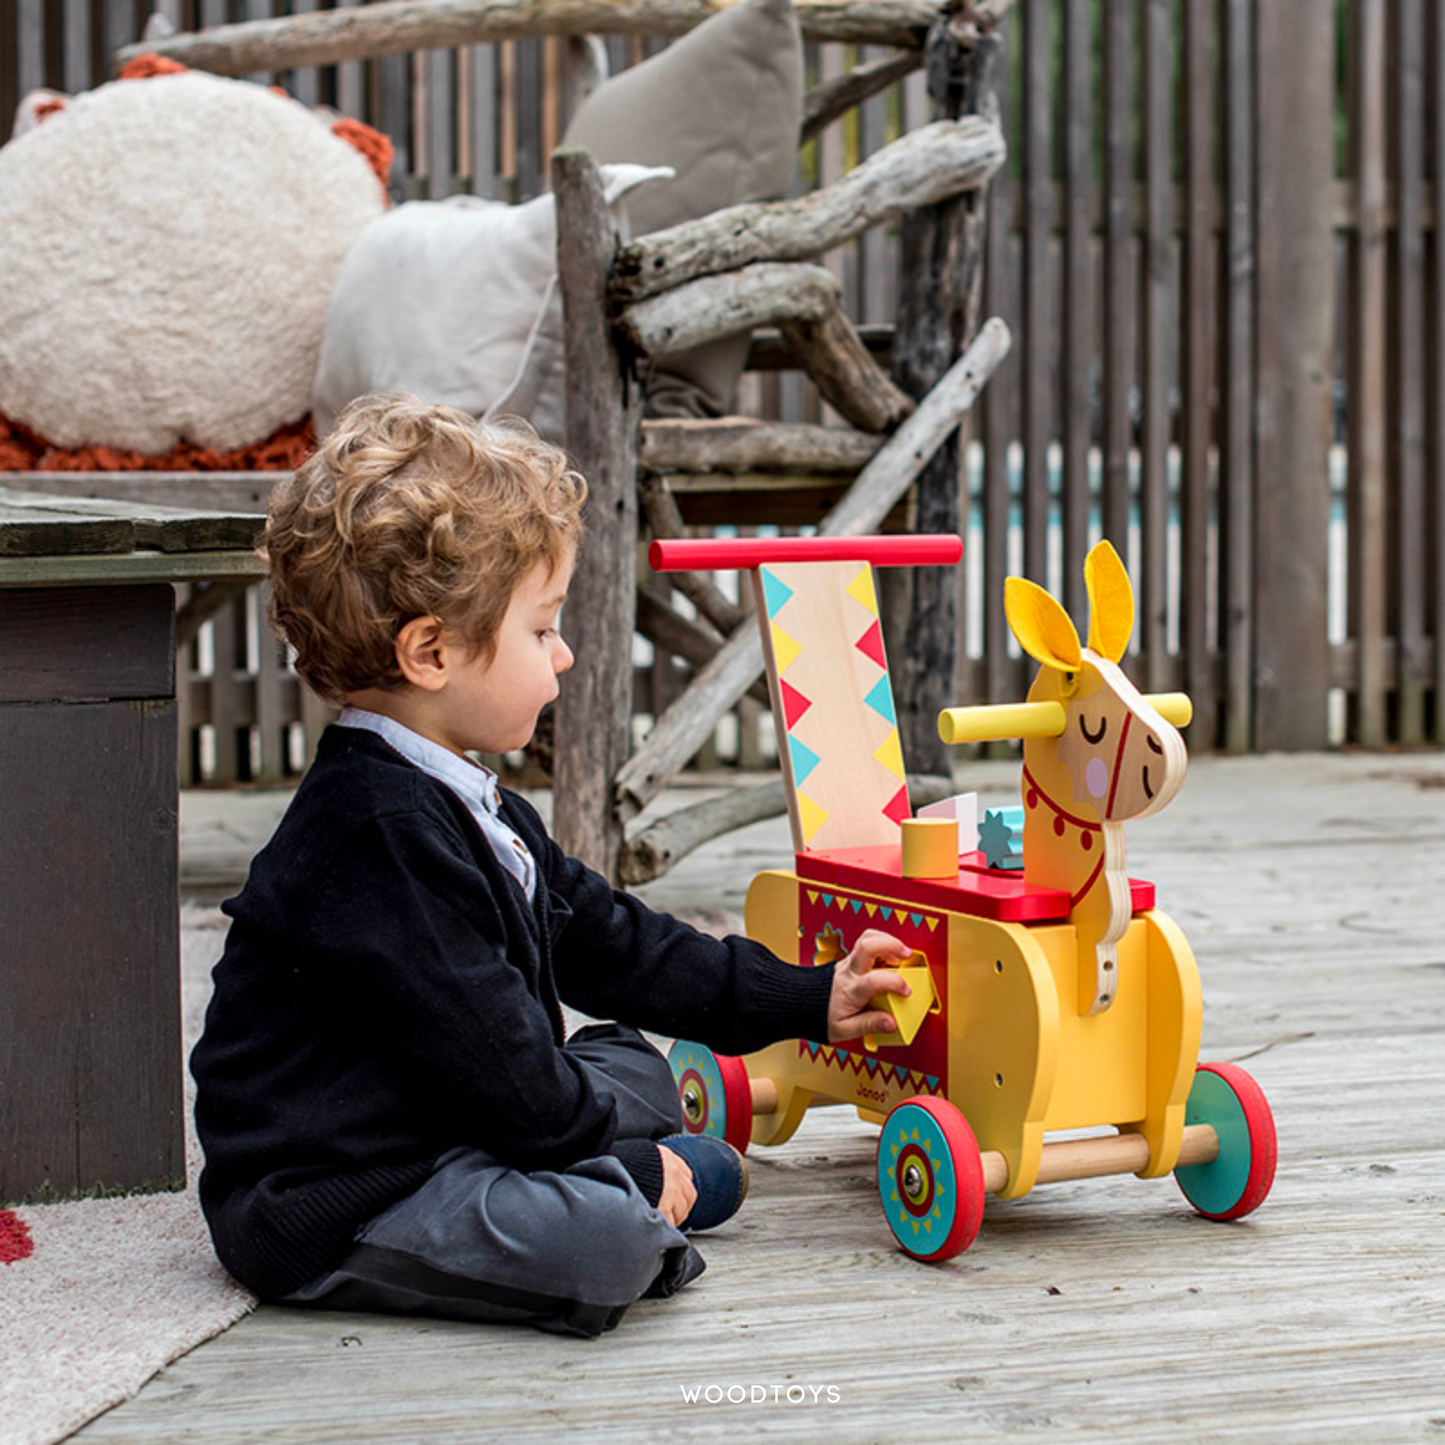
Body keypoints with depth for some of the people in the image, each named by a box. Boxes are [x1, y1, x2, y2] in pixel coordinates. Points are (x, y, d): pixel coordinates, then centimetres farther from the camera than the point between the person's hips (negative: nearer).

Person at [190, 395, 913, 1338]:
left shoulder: (455, 803, 13)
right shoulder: (381, 836, -23)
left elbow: (609, 941, 19)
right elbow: (486, 1054, -24)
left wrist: (807, 1002, 20)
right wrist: (623, 1158, -13)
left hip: (436, 1134, 12)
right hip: (331, 1207, -11)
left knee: (630, 1058, 28)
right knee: (609, 1241, -31)